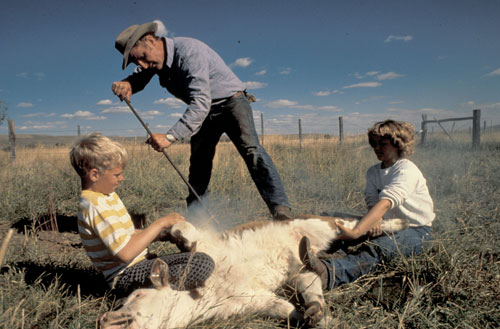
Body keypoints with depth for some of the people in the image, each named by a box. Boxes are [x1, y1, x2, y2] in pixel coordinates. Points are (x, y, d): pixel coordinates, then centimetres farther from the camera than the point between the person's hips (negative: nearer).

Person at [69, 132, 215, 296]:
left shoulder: (107, 196, 11)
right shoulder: (95, 206, -21)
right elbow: (126, 253, -28)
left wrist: (162, 235, 6)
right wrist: (159, 223, -20)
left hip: (139, 264, 10)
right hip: (127, 276, -10)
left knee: (200, 257, 19)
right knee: (204, 263, -24)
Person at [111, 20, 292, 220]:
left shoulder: (189, 51, -29)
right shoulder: (156, 56, -4)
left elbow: (200, 103, -37)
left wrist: (170, 136, -43)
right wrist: (126, 84, -20)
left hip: (231, 101, -8)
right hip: (204, 110, 8)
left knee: (250, 149, -27)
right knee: (198, 163, 6)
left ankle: (280, 209, -31)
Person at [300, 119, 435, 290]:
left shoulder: (407, 169, -17)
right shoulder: (373, 172, 9)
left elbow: (385, 203, -33)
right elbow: (372, 202, -6)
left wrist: (355, 232, -45)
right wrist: (375, 221, -32)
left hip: (417, 231, -6)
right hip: (390, 226, 7)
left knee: (377, 247, -38)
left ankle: (328, 273, -66)